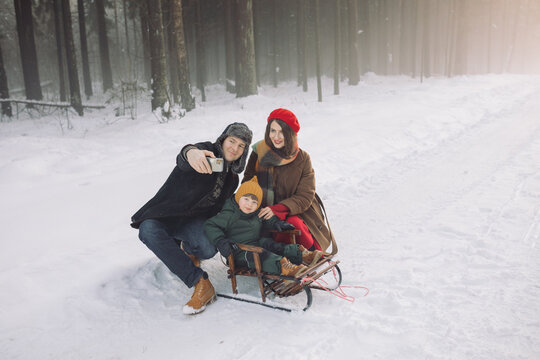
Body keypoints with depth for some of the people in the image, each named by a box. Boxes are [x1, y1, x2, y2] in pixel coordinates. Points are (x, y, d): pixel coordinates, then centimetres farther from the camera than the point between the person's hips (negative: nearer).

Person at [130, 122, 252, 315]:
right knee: (148, 229, -36)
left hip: (197, 220, 3)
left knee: (208, 249, -31)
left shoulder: (232, 176, 10)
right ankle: (200, 284, -32)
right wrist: (190, 153, -60)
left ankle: (188, 248, 8)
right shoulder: (206, 152, -10)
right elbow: (183, 161, -34)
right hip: (169, 214, -2)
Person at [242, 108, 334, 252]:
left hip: (295, 213, -1)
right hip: (265, 215, 1)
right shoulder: (259, 153, 1)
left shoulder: (302, 159, -3)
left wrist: (278, 209, -24)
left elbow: (305, 197, -7)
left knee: (293, 223, -33)